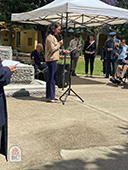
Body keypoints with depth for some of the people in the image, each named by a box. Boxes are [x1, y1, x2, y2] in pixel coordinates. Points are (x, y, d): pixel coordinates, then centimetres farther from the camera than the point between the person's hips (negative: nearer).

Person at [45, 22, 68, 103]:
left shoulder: (53, 37, 19)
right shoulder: (50, 37, -12)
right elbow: (52, 49, -18)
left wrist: (61, 50, 14)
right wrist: (59, 44, -8)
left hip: (53, 60, 10)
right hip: (51, 60, -10)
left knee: (52, 78, 13)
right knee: (51, 78, -7)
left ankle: (51, 96, 20)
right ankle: (50, 97, -2)